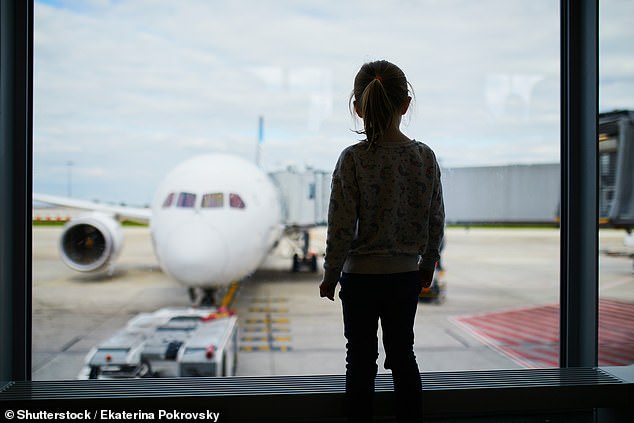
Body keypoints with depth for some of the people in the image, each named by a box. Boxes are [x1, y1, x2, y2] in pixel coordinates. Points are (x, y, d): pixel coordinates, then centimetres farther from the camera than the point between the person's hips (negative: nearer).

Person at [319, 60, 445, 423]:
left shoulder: (353, 159, -15)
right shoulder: (425, 157, -5)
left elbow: (341, 227, -13)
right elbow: (436, 221, 1)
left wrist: (330, 276, 0)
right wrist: (427, 265, 16)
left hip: (361, 275, -3)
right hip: (407, 274, 3)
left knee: (361, 360, 10)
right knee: (403, 356, 17)